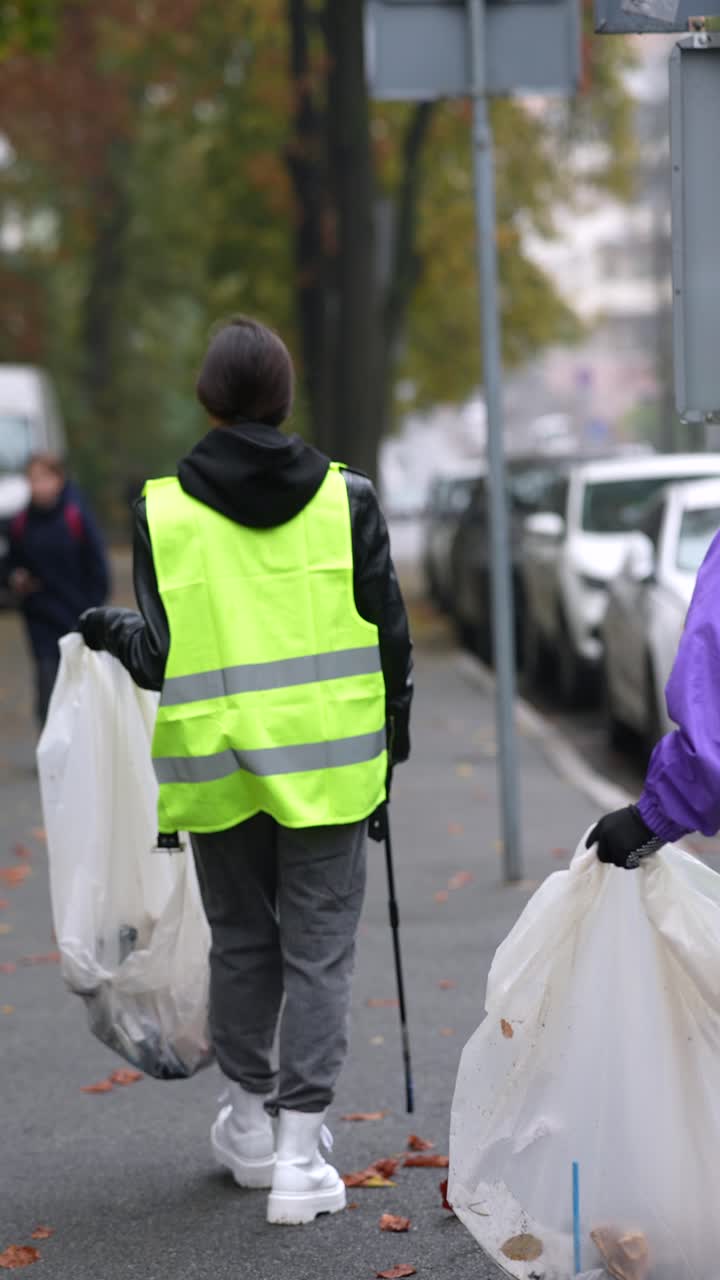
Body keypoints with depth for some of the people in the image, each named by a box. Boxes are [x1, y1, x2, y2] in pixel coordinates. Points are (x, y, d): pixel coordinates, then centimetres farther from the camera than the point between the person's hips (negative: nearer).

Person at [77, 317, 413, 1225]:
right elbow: (387, 632, 1)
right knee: (318, 952, 3)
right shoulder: (345, 498, -3)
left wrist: (113, 633, 11)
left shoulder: (164, 511, -7)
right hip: (326, 761, 0)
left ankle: (248, 1118, 30)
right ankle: (298, 1152, -2)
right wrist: (392, 731, 15)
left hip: (219, 764, 1)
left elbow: (161, 656, -9)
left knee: (240, 942, 18)